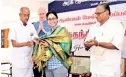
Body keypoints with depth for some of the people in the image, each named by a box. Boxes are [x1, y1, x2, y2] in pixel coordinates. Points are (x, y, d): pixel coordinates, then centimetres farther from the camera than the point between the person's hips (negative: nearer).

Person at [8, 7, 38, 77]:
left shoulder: (31, 26, 6)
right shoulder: (14, 27, -6)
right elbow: (14, 44, -8)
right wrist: (26, 43, -22)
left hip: (29, 59, 3)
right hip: (18, 60, -3)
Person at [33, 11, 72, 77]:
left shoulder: (62, 30, -1)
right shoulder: (48, 34, 17)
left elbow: (66, 46, -14)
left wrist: (50, 44, -15)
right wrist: (41, 44, -2)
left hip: (59, 64, -6)